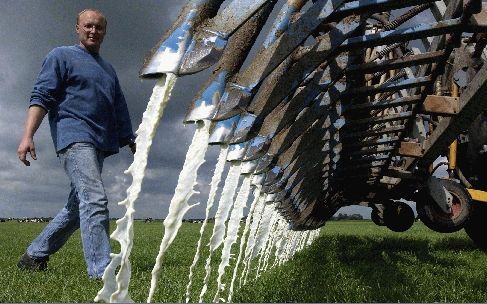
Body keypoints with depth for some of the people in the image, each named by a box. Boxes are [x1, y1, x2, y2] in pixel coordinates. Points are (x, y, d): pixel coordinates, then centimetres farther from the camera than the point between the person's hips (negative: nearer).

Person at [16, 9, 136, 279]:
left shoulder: (108, 69, 26)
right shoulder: (62, 56, 7)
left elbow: (120, 112, 26)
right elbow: (41, 96, -4)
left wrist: (132, 142, 18)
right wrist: (28, 135, -16)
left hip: (100, 145, 7)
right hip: (74, 137, -7)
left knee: (78, 207, 10)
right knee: (95, 199, -20)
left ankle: (34, 256, 26)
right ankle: (101, 271, -21)